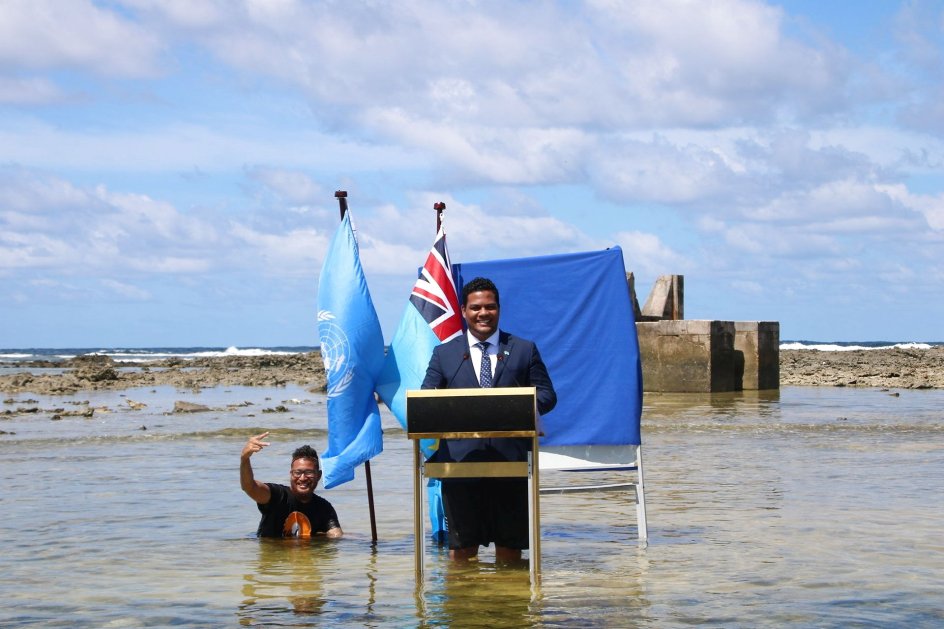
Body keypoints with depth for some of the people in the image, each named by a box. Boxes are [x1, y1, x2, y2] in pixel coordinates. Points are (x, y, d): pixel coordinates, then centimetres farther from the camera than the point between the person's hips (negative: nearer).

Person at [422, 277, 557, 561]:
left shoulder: (525, 350, 14)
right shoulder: (444, 354, 14)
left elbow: (547, 395, 9)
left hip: (511, 459, 0)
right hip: (460, 459, 0)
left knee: (510, 540, 4)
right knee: (462, 544, -1)